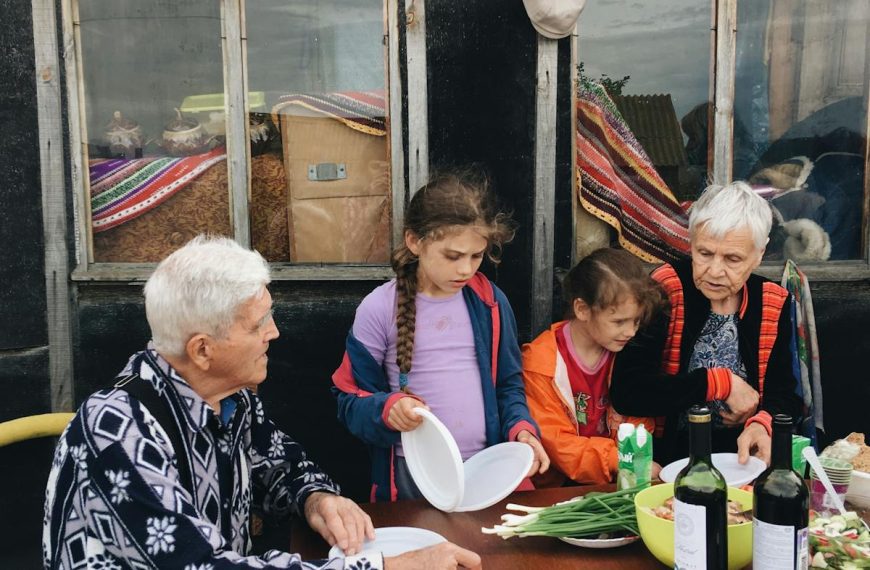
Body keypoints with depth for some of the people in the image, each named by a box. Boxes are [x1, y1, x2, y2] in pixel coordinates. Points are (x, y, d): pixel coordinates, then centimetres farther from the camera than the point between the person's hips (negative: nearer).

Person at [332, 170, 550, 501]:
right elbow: (351, 400, -2)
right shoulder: (378, 309, -7)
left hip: (487, 469, 3)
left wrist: (521, 428, -4)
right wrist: (387, 408, -22)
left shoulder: (491, 303, 3)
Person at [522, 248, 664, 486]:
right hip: (559, 487, -3)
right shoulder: (540, 363, -11)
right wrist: (619, 460, -25)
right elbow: (556, 444, -14)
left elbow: (638, 420, 6)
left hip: (618, 484, 3)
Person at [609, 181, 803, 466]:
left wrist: (761, 424, -19)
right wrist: (722, 383, -14)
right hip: (669, 451, -4)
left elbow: (783, 393, 5)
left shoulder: (774, 305, 4)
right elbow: (625, 391, -19)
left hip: (744, 455, 4)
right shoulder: (663, 292, -11)